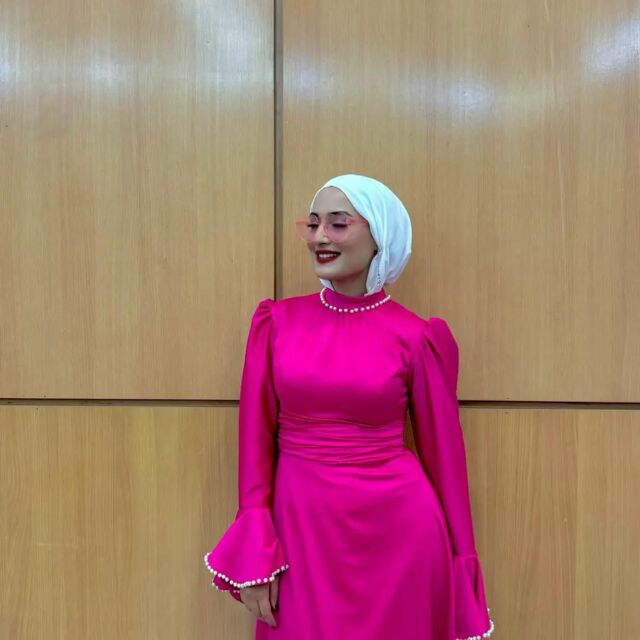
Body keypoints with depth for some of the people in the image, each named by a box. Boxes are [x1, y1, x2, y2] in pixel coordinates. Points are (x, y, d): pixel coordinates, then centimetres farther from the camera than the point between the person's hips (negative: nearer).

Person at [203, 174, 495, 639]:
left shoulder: (414, 336, -6)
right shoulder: (277, 321, -1)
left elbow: (442, 451, 0)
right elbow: (256, 439, 0)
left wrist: (461, 563, 5)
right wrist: (254, 553, -5)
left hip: (397, 530, -1)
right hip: (301, 529, 1)